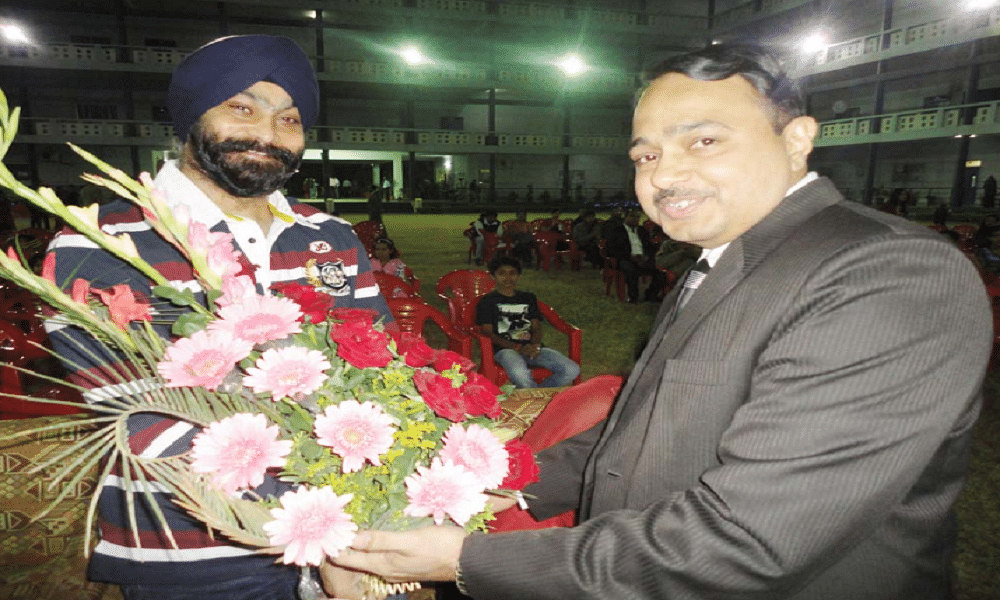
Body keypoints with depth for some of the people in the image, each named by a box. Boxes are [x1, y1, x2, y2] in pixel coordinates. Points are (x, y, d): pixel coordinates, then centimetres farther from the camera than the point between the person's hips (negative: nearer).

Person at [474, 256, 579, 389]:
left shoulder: (528, 298, 26)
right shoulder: (487, 301, 12)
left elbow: (537, 327, 17)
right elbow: (488, 333, -1)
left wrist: (535, 346, -8)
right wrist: (517, 347, -14)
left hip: (532, 347, 5)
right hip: (505, 348, -4)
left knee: (572, 370, -19)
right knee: (519, 373, -41)